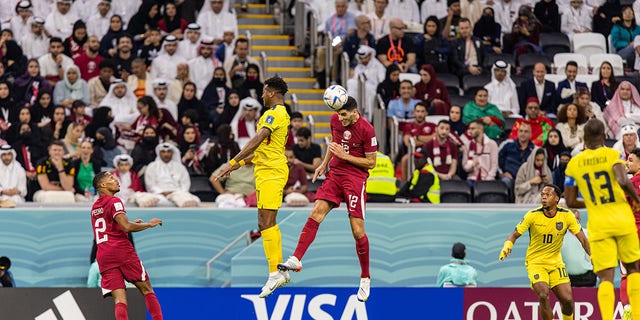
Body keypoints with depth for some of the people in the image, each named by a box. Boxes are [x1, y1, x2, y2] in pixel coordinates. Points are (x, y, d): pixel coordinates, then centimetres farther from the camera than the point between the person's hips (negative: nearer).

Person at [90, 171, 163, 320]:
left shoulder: (94, 207, 22)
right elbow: (126, 227, -15)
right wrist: (149, 224, -3)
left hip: (103, 257, 6)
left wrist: (131, 224, 29)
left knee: (119, 300, -5)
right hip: (123, 252, -6)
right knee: (147, 290, 3)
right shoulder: (114, 201, -2)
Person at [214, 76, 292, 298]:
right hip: (268, 172, 11)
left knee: (267, 223, -12)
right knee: (266, 223, 12)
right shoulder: (281, 114, 21)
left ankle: (275, 273, -14)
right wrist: (240, 163, 25)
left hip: (271, 173, -11)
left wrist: (233, 162, -23)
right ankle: (280, 269, 14)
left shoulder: (275, 113, -11)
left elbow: (257, 141, -21)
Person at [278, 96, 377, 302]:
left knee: (357, 230, -7)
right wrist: (324, 164, 17)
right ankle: (296, 260, -19)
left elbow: (371, 163, -10)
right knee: (316, 214, -13)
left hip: (356, 178, -5)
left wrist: (344, 155, -16)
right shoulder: (335, 120, 2)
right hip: (335, 174, 5)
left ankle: (365, 279, 7)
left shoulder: (367, 130, -15)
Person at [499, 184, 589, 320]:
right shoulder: (533, 215, -13)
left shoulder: (567, 216, -9)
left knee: (567, 299, -8)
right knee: (544, 295, -24)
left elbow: (582, 238, -1)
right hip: (535, 262, -2)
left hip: (556, 262, 2)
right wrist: (507, 245, -26)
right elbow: (515, 235, -5)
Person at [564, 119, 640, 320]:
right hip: (623, 220, -1)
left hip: (598, 226, 1)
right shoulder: (612, 155, -5)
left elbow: (570, 202, 5)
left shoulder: (573, 164, 3)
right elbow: (624, 182, -21)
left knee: (606, 277, -1)